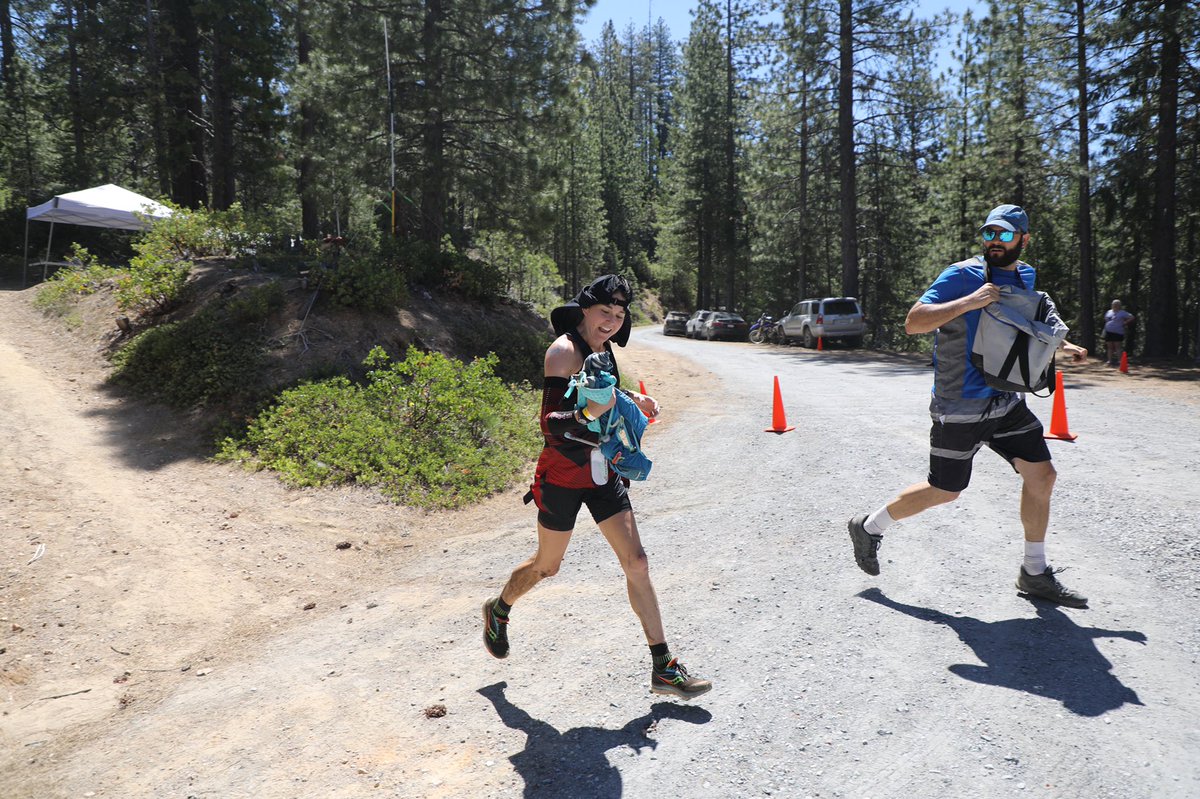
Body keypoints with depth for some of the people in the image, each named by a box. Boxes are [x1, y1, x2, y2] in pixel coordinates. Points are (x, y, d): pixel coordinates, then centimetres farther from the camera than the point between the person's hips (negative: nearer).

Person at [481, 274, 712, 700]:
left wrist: (632, 401, 6)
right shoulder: (564, 350, -17)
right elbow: (550, 423, -25)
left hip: (602, 472, 7)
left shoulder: (604, 349, 7)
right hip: (563, 473, -6)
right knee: (547, 565, 11)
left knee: (636, 562, 0)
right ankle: (498, 610, 44)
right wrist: (588, 413, -43)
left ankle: (663, 668, 8)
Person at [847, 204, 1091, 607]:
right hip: (960, 407, -7)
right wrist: (969, 301, -30)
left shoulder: (1025, 276, 10)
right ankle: (869, 527, 22)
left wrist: (1061, 345, 15)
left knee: (1041, 475, 4)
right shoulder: (962, 276, -14)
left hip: (1006, 401, 7)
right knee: (944, 491, 1)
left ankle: (1034, 573, 19)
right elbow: (913, 323, -22)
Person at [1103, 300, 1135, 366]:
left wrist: (1124, 323, -6)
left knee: (1118, 347, -7)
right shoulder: (1108, 312, 16)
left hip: (1118, 332, -5)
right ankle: (1110, 361, 8)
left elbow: (1132, 317, -3)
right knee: (1110, 347, 5)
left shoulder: (1122, 313, 1)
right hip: (1108, 332, 5)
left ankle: (1119, 361, -8)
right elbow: (1106, 320, 27)